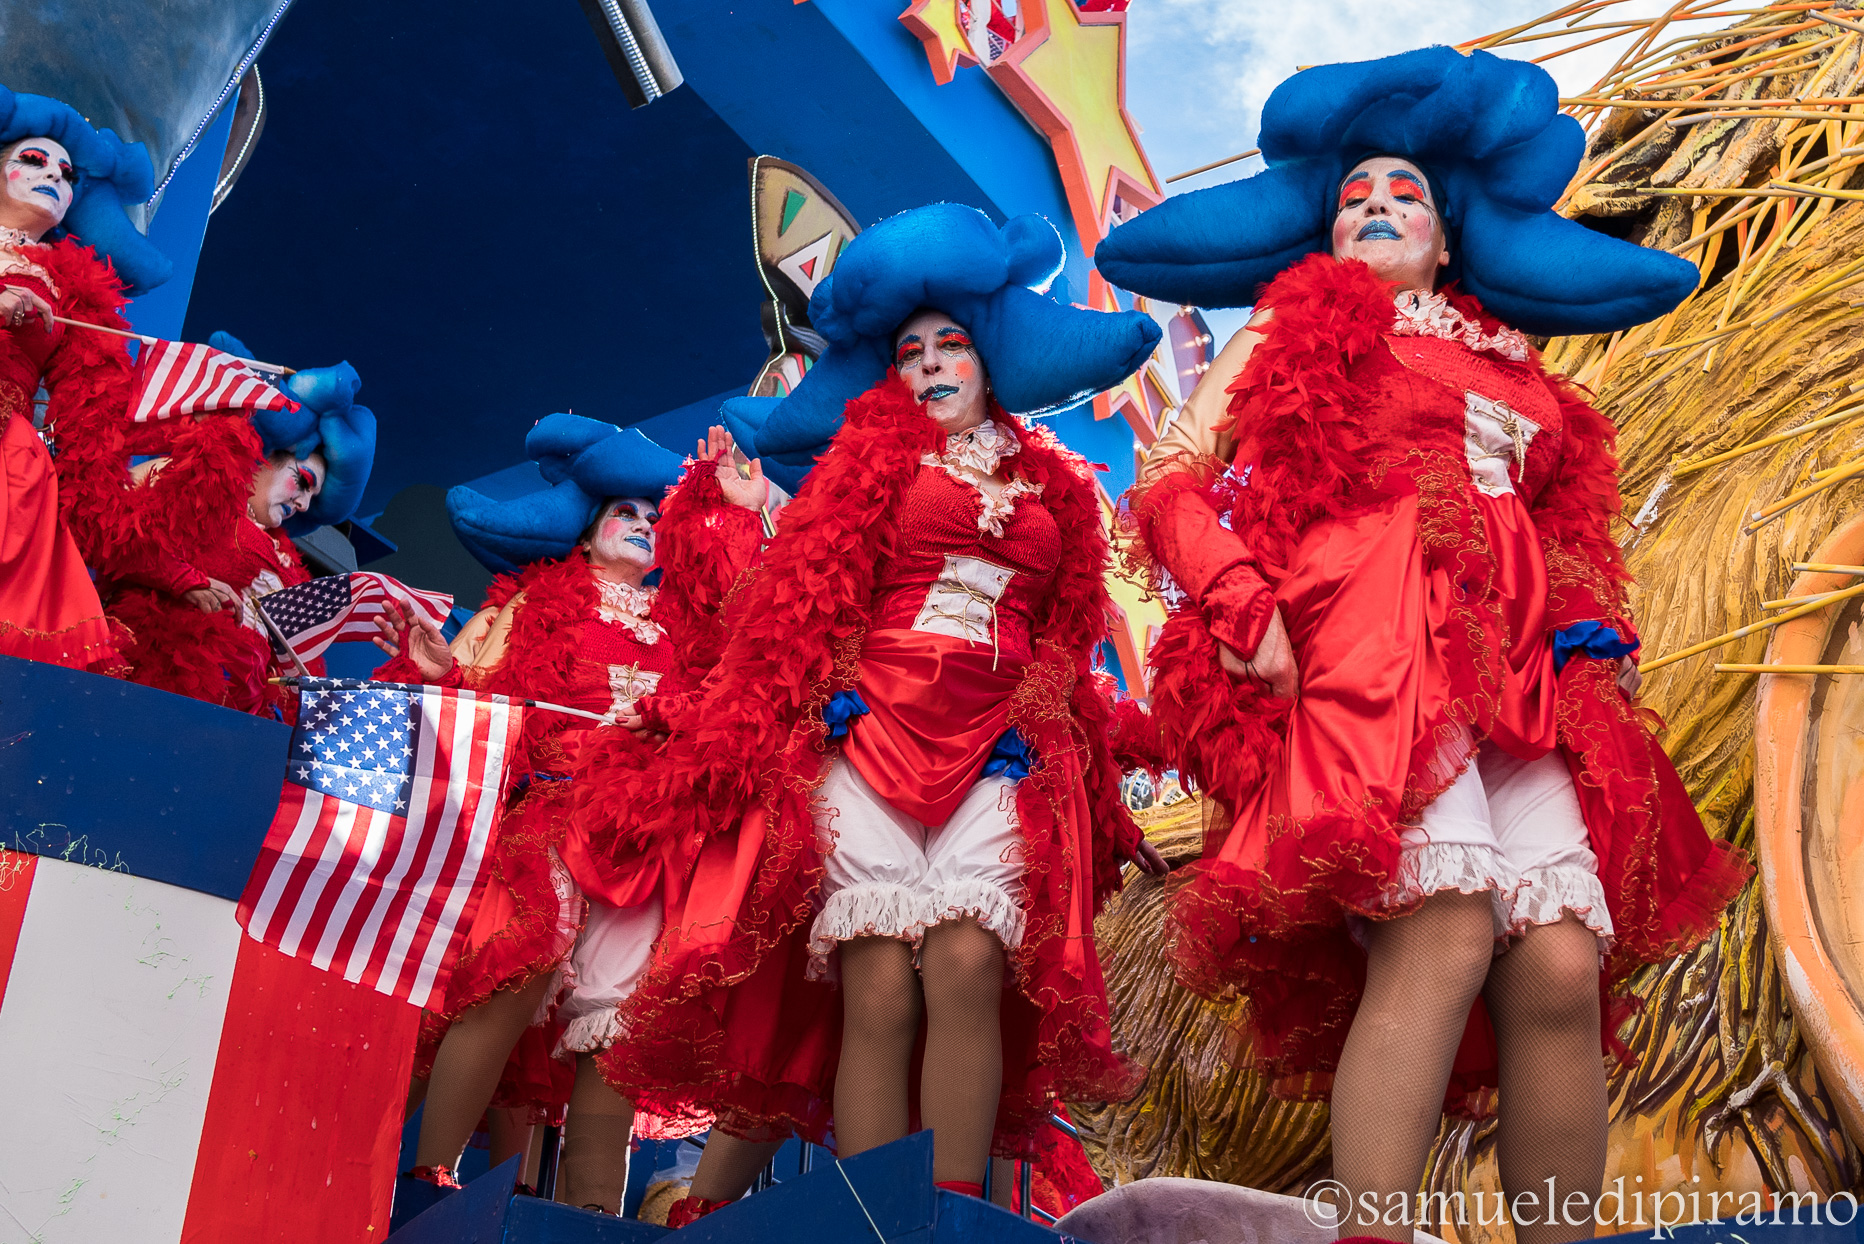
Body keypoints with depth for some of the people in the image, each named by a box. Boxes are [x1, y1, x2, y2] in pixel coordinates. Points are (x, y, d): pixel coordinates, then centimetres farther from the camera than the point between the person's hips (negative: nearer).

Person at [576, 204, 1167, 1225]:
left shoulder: (1053, 487, 23)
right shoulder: (877, 452, 17)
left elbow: (1069, 644, 22)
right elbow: (808, 586, 8)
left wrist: (1093, 784, 17)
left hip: (1002, 750, 2)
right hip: (869, 727, -1)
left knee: (969, 966, -19)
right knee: (878, 987, -14)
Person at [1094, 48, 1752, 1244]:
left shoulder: (1516, 370, 31)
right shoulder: (1293, 324, 20)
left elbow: (1572, 541, 29)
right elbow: (1170, 479, 8)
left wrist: (1599, 642, 9)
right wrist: (1241, 604, -8)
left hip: (1516, 674, 5)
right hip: (1368, 638, -4)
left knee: (1562, 963, -12)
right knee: (1443, 930, -25)